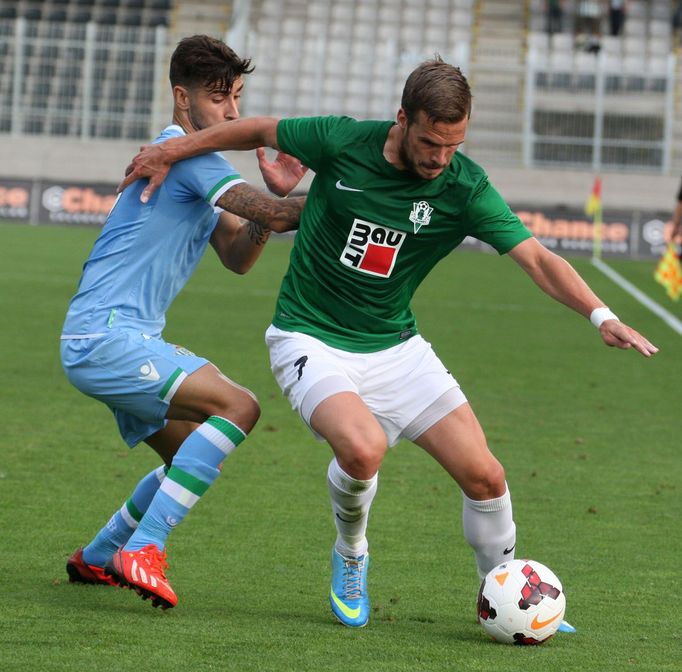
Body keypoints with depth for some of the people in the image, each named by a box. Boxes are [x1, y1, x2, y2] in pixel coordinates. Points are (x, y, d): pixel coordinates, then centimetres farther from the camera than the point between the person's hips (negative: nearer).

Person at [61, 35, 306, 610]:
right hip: (105, 337, -11)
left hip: (129, 339, 11)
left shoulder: (192, 159, 20)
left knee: (198, 458, 21)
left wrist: (277, 195, -1)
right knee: (237, 406, -24)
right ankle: (142, 550, -24)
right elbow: (268, 214, -20)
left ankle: (97, 558, 31)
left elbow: (237, 257, 13)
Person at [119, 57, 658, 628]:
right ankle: (350, 554, 2)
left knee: (484, 474, -6)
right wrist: (170, 152, 9)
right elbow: (258, 130, 2)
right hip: (311, 340, -3)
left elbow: (537, 258, -18)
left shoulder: (465, 189, -13)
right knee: (364, 447, -31)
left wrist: (600, 314, -33)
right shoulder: (342, 142, -15)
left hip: (396, 347, 3)